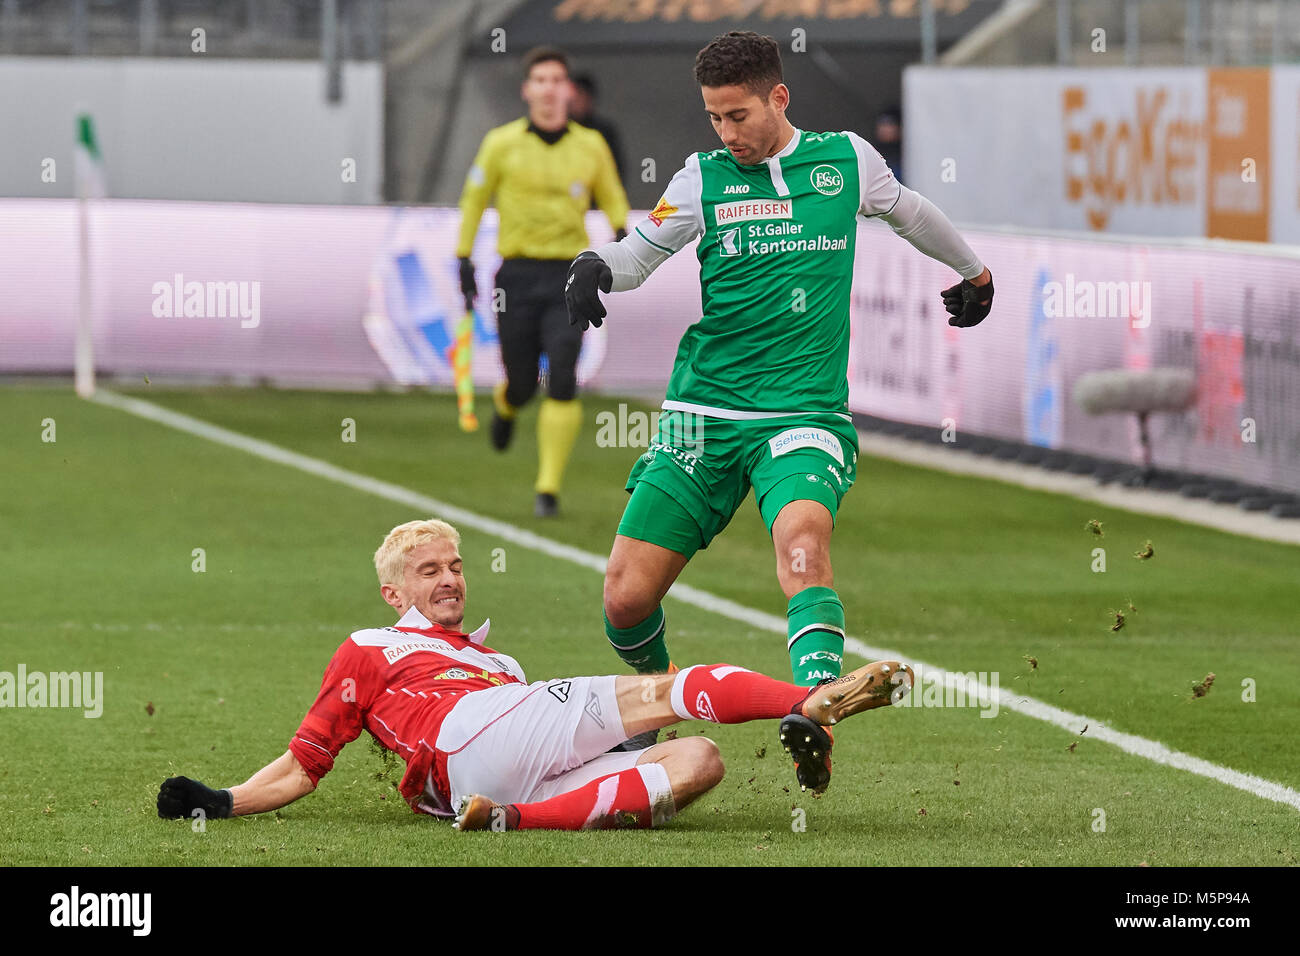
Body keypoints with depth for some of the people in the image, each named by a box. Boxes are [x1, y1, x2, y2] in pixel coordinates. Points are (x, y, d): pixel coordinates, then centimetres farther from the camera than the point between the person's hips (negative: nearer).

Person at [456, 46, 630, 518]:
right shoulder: (502, 143, 0)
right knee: (522, 384, 4)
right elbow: (474, 198, 11)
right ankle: (505, 406, 44)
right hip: (518, 275, 0)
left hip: (568, 276, 0)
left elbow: (612, 198, 18)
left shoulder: (591, 146, 4)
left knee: (562, 383, -14)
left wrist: (621, 233, -2)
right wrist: (464, 258, 8)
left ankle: (549, 488, -8)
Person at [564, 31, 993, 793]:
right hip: (704, 415, 2)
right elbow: (640, 251, 7)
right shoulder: (705, 180, 5)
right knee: (626, 597, -4)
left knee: (802, 537, -34)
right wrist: (596, 266, -18)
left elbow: (907, 211, 26)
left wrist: (974, 271, 43)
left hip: (804, 414, -2)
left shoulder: (847, 159, 7)